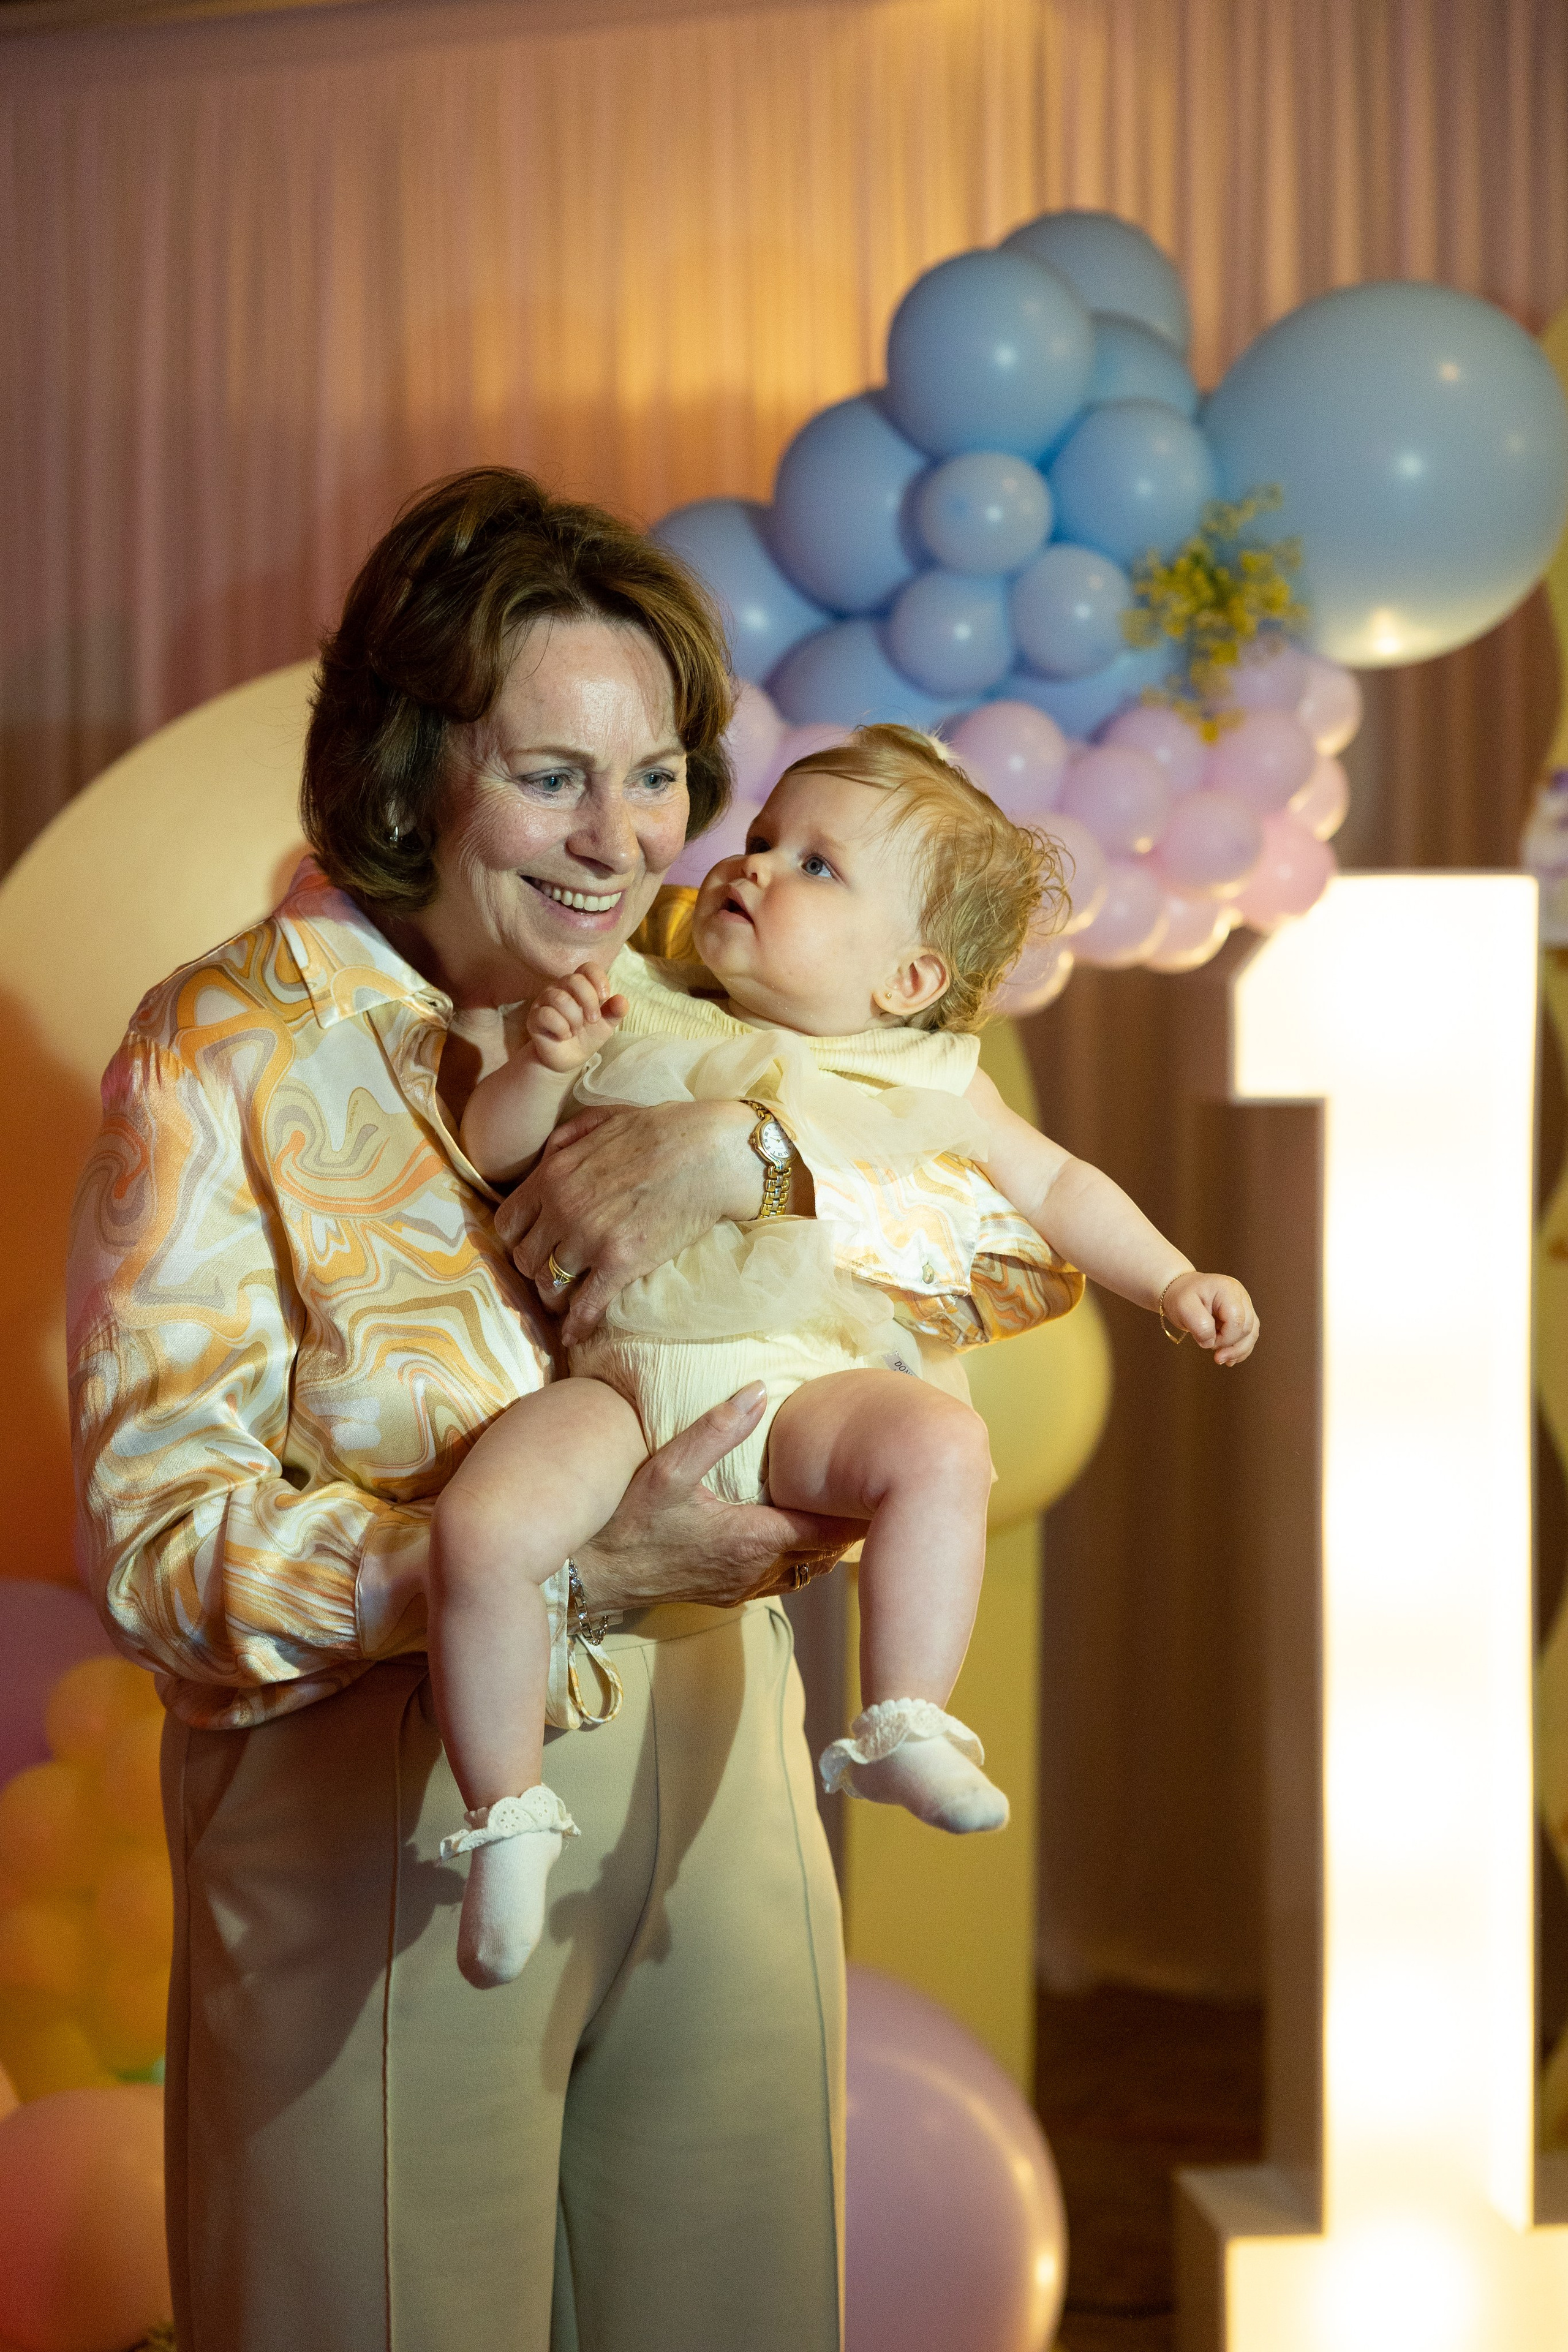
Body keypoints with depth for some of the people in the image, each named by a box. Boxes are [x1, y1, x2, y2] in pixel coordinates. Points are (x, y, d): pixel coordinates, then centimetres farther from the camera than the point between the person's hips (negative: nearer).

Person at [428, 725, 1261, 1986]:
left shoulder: (924, 1082, 14)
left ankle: (903, 1728, -21)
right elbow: (491, 1152, 15)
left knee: (940, 1445, -32)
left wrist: (1174, 1280, 12)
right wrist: (542, 1066, -5)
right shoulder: (638, 1013, 15)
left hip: (804, 1383, 0)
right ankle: (509, 1816, -10)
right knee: (479, 1531, -27)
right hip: (620, 1380, 0)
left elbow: (1056, 1185, 25)